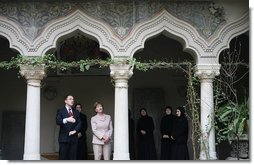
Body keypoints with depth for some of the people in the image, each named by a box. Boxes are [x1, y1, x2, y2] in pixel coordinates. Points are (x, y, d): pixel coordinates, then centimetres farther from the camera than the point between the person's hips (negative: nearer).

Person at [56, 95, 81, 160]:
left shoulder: (76, 112, 17)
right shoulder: (60, 110, 4)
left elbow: (79, 123, 8)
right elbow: (58, 121, -12)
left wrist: (75, 130, -9)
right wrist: (67, 120, -30)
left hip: (74, 138, 4)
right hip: (64, 137, -4)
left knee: (73, 158, 2)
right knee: (63, 157, -3)